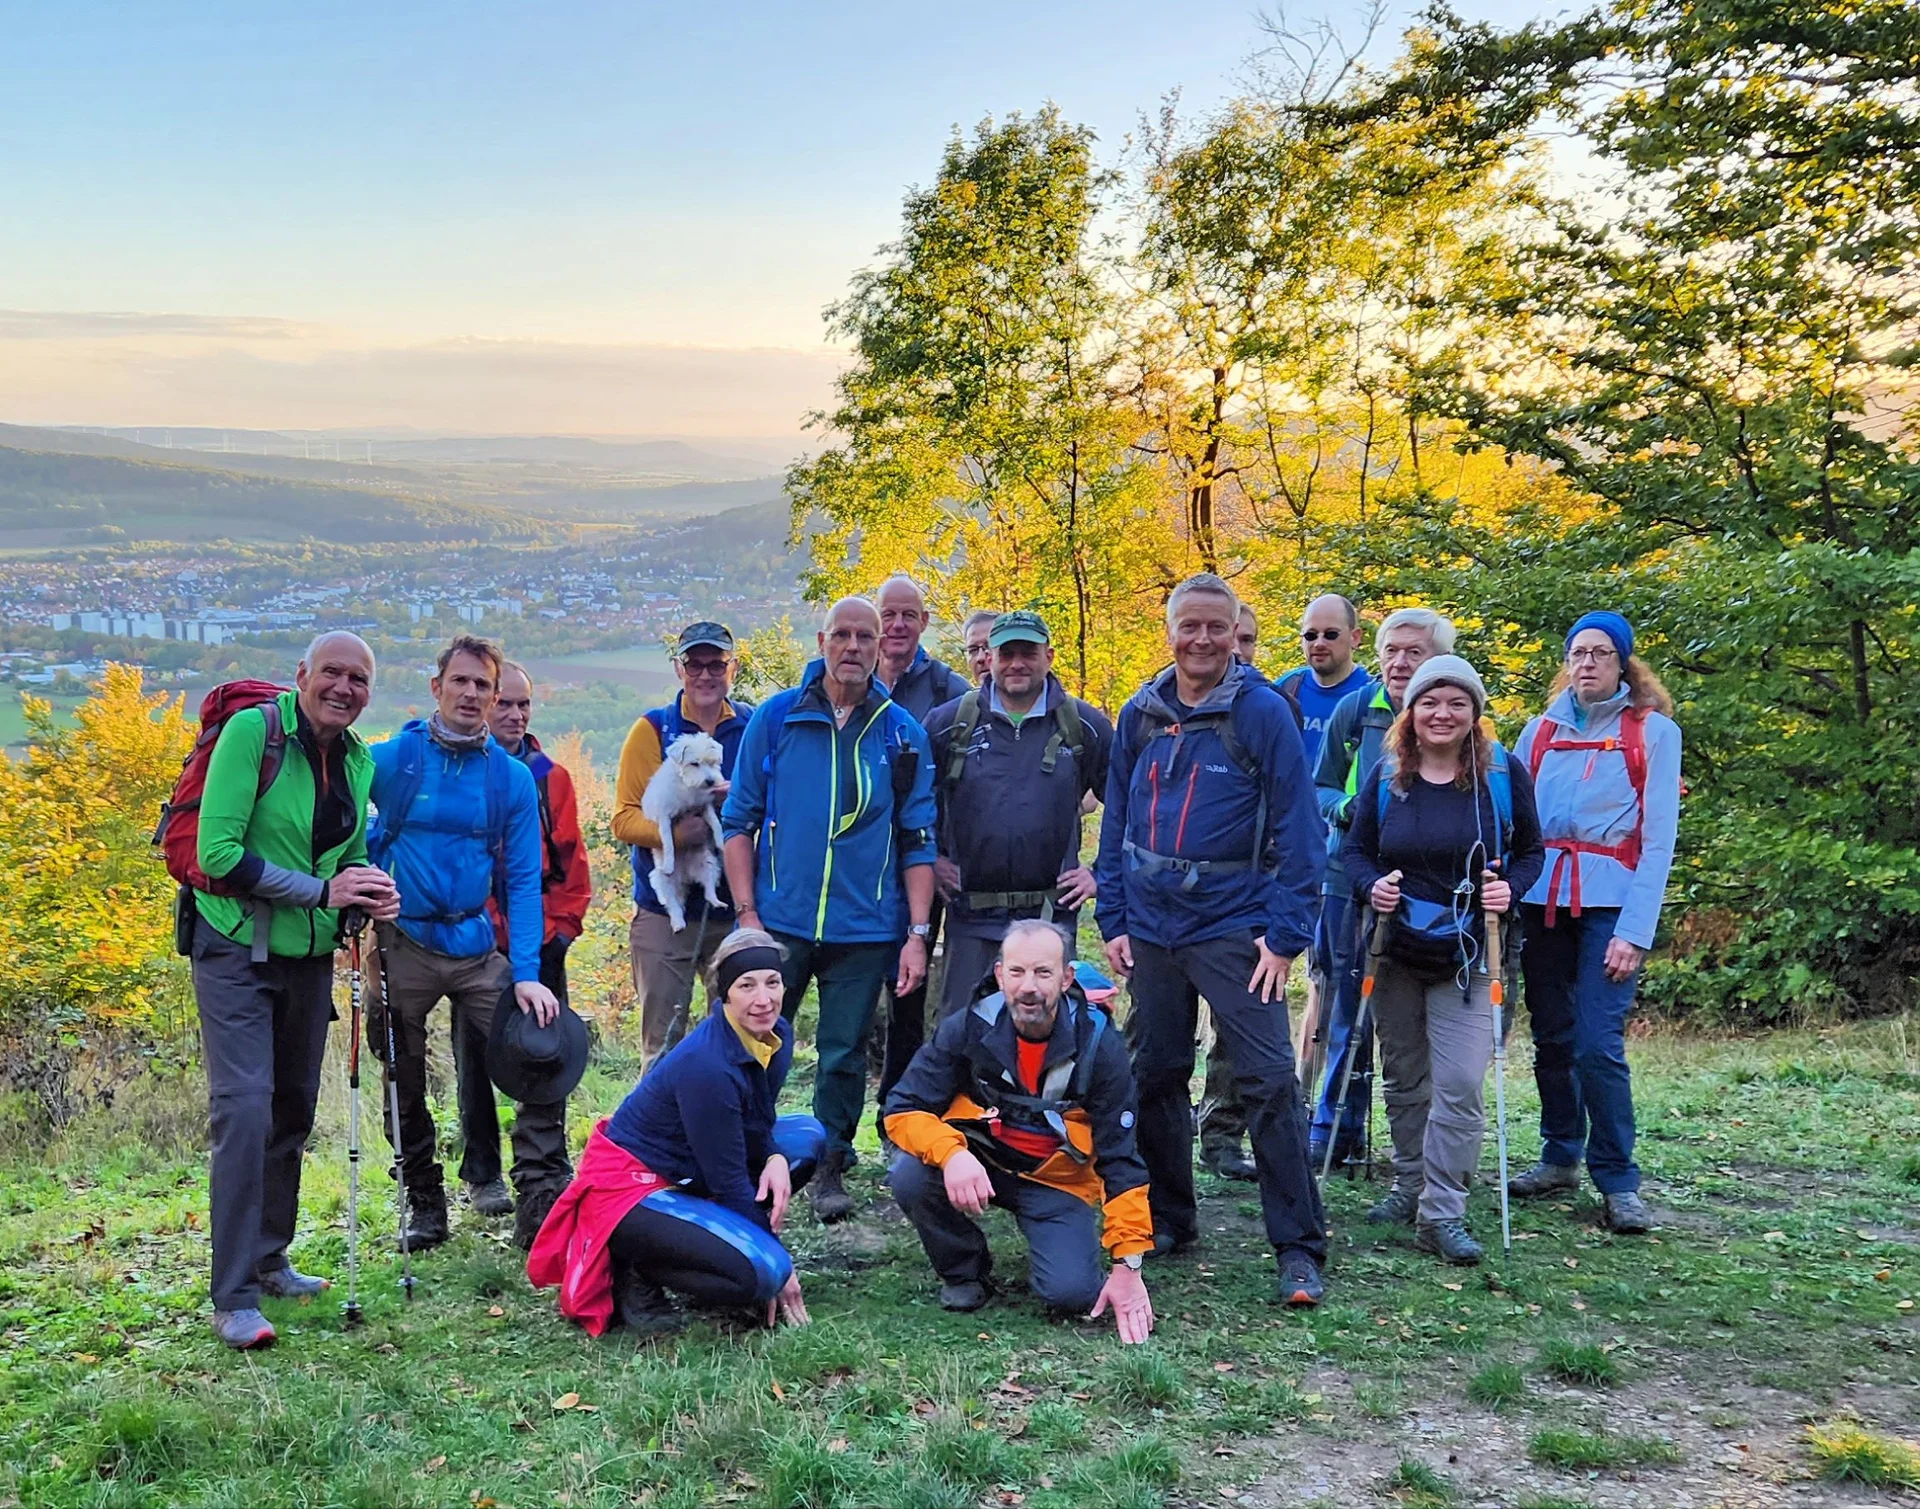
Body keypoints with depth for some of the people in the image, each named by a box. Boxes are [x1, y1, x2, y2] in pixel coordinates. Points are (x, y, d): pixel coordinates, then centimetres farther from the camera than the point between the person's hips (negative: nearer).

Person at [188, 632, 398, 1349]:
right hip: (236, 949, -7)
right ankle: (234, 1298, -8)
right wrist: (320, 891, -21)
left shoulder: (359, 762, 6)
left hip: (309, 955, 7)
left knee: (294, 1110, 14)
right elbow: (218, 852, -20)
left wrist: (372, 897, -7)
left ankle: (269, 1260, 30)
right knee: (245, 1108, -14)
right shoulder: (252, 730, -14)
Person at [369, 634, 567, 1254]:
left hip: (475, 944, 1)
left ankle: (542, 1203, -3)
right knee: (404, 1084, 9)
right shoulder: (390, 760, -5)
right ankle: (424, 1204, 28)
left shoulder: (512, 777, 0)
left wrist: (526, 973, -10)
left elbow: (523, 879, -1)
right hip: (401, 943, -1)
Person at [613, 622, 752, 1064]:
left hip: (735, 911, 1)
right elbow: (624, 819, -2)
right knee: (662, 1043, 2)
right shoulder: (652, 730, 3)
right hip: (663, 913, -1)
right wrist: (673, 832, -22)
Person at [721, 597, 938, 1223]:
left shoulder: (902, 734, 3)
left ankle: (831, 1168, 24)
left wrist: (917, 934, 0)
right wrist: (747, 913, -3)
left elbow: (918, 842, 5)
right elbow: (740, 821, 4)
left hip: (865, 929, 0)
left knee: (844, 1054, 7)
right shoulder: (774, 719, 1)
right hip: (780, 922, 0)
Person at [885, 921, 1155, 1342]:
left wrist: (1128, 1263, -17)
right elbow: (904, 1109, -14)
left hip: (1057, 1180, -1)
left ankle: (1048, 1251, 15)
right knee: (910, 1176, -29)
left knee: (1073, 1293, -24)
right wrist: (952, 1154, -37)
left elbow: (1120, 1160, -12)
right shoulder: (969, 1028, -16)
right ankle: (963, 1271, 1)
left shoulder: (1098, 1046, -16)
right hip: (977, 1164, 1)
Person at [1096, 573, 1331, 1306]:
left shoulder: (1263, 711, -7)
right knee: (1155, 1074, 12)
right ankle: (1168, 1218, 28)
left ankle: (1299, 1247, -1)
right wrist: (1113, 919, 5)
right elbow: (1116, 822, 11)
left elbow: (1296, 827, -9)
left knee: (1270, 1081, -9)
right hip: (1153, 928, 5)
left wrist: (1285, 934, -13)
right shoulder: (1140, 716, 6)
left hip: (1234, 926, -5)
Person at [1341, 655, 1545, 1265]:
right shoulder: (1385, 775, -1)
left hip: (1468, 956, -2)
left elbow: (1530, 850, 3)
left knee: (1459, 1086, -9)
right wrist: (1372, 884, -15)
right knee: (1403, 1078, 14)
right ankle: (1410, 1185, 30)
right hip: (1396, 951, 3)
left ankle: (1442, 1213, -2)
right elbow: (1355, 849, 6)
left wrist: (1510, 888, -17)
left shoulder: (1503, 773, -5)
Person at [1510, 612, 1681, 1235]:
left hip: (1610, 900, -3)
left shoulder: (1653, 731, 3)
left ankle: (1618, 1180, 0)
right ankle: (1560, 1158, 22)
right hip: (1542, 897, 4)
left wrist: (1635, 931, -10)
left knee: (1598, 1043, -11)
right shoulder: (1542, 729, 13)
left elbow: (1658, 838, -2)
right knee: (1551, 1037, 7)